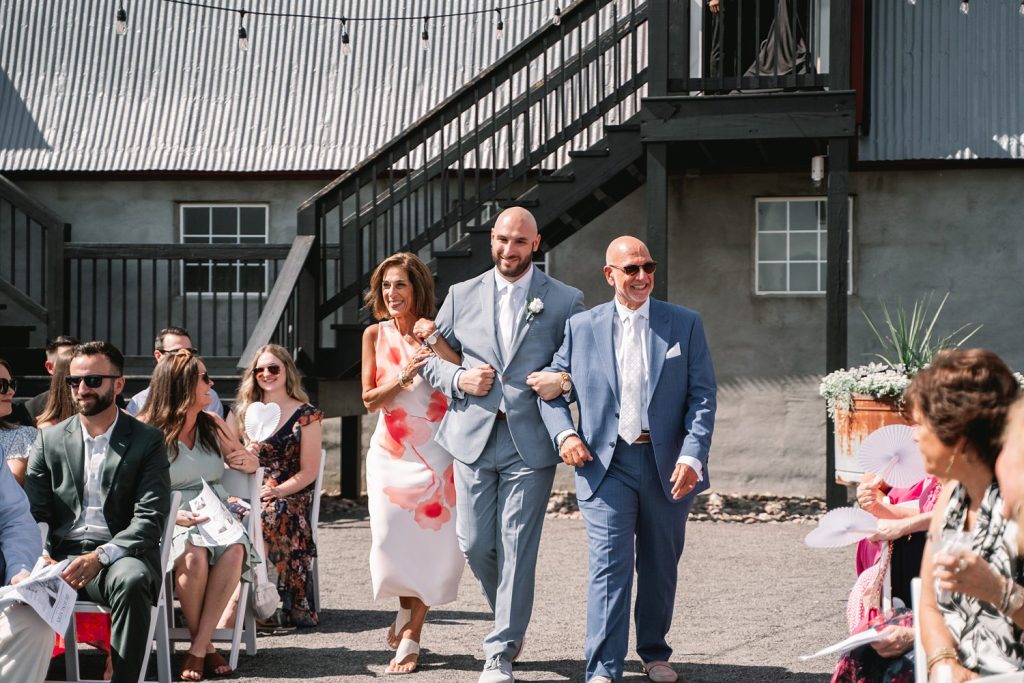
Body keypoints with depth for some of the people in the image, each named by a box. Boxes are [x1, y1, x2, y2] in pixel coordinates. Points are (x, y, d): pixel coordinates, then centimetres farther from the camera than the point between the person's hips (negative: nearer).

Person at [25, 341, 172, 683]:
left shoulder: (148, 440, 6)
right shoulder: (49, 439, 15)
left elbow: (151, 518, -3)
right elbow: (33, 512, 9)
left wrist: (100, 556, -18)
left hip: (121, 556, -2)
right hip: (61, 556, 2)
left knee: (132, 579, -38)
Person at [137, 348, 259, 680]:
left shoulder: (212, 425, 16)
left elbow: (250, 463, 29)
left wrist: (246, 460, 4)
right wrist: (175, 515, -23)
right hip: (171, 522, -4)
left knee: (235, 550, -32)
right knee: (193, 555, -38)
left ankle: (199, 648, -27)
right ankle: (205, 646, -19)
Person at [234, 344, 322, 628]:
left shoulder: (306, 416, 3)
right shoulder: (248, 412, 19)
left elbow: (309, 471, -2)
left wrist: (277, 491, -15)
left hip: (290, 497, -4)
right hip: (250, 494, 4)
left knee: (264, 518, -36)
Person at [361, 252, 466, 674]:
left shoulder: (437, 333, -2)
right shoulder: (376, 335, 2)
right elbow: (370, 399, -1)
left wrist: (438, 343, -22)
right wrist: (405, 376, -16)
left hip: (436, 453, -1)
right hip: (392, 454, 1)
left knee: (431, 541, -4)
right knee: (395, 541, -1)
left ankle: (410, 636, 7)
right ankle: (407, 610, 29)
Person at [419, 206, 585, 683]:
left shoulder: (565, 301, 3)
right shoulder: (463, 296, 9)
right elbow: (429, 358, 15)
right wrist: (458, 379, -4)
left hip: (530, 442, -3)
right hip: (473, 437, 3)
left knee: (517, 549, -3)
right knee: (474, 544, 5)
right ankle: (510, 622, 32)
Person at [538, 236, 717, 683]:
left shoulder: (685, 325, 4)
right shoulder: (581, 327, 5)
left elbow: (703, 397, 0)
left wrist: (691, 457, -12)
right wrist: (564, 434, -9)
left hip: (667, 465, 1)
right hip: (606, 462, -1)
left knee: (660, 566, 13)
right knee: (609, 565, -9)